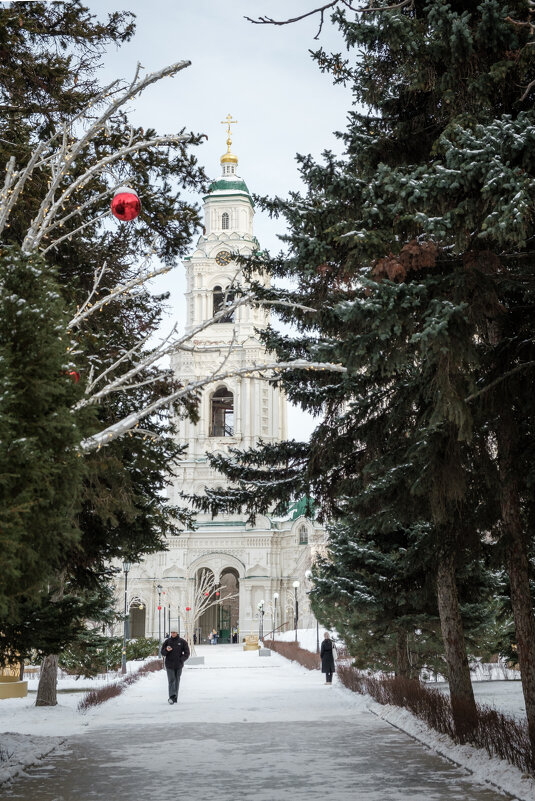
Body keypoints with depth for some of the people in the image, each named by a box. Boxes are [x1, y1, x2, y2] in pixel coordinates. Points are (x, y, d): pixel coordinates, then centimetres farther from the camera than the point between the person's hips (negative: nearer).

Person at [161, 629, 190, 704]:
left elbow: (187, 653, 2)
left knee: (177, 681, 7)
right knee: (171, 680, -12)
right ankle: (172, 697, -21)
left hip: (178, 665, 1)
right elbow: (163, 653, 5)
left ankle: (175, 697, 16)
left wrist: (181, 660, -11)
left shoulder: (182, 642, 1)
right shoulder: (167, 641, 3)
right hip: (169, 665, -1)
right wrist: (166, 650, -16)